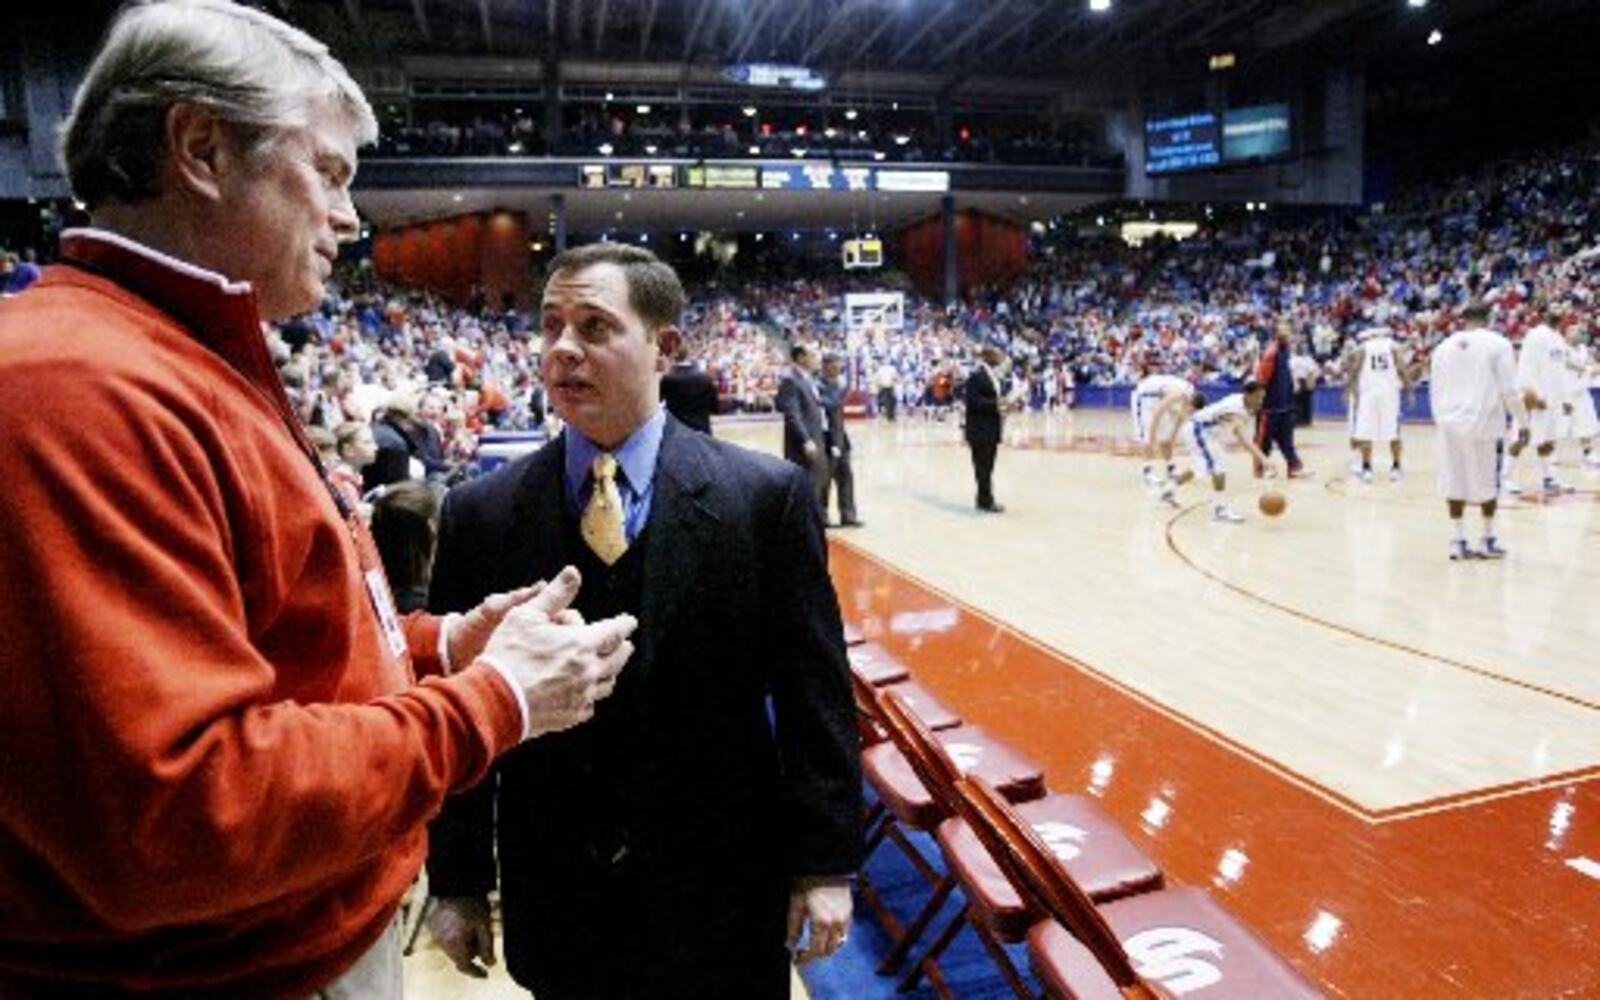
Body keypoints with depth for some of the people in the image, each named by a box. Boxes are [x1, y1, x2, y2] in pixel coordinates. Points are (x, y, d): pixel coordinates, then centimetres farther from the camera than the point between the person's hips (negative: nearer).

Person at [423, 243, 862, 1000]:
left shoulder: (768, 497, -9)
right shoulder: (480, 514, -3)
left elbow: (814, 692, -6)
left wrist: (825, 861, -4)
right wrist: (456, 881, 2)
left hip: (722, 889, -1)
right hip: (555, 900, 2)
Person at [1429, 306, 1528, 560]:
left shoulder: (1444, 346, 8)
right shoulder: (1498, 344, -3)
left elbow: (1435, 391, 11)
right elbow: (1510, 390, -6)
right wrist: (1523, 425, 1)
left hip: (1451, 424, 3)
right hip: (1485, 423, -3)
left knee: (1455, 482, 8)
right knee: (1487, 483, 9)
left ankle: (1458, 541, 8)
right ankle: (1488, 541, 17)